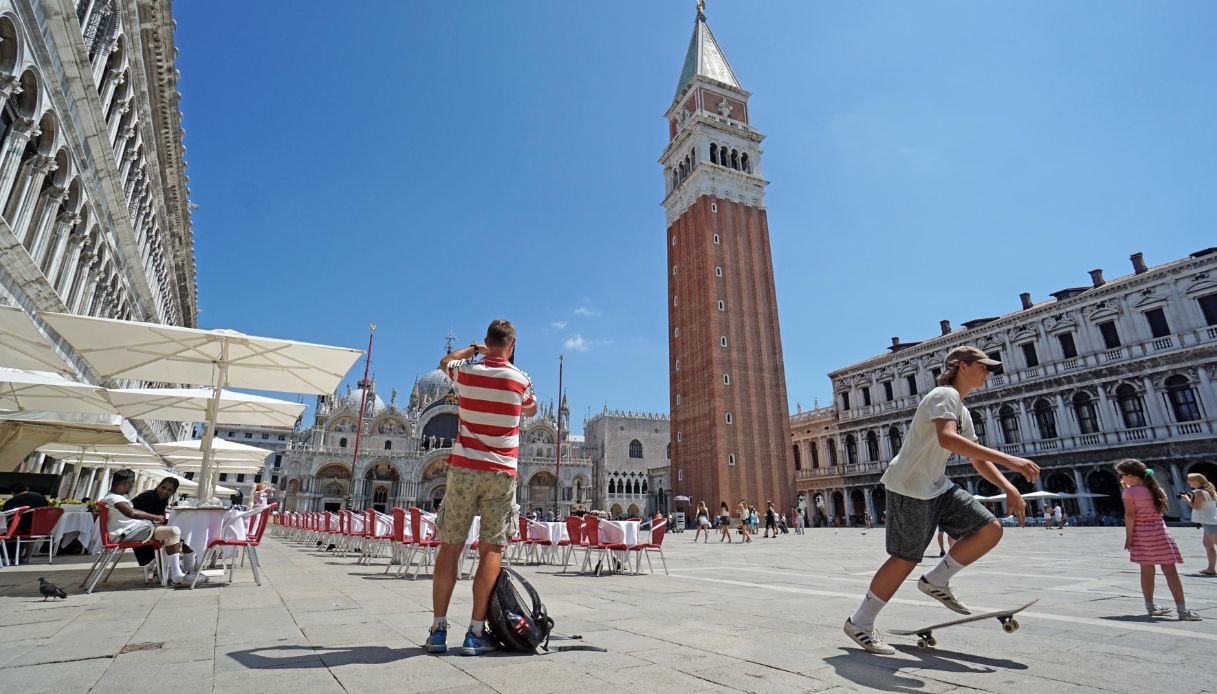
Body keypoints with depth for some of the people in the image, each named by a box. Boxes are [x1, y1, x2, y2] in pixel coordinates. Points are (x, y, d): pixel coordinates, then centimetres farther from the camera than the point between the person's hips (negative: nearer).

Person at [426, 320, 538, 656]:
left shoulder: (465, 371, 0)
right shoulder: (520, 379, -2)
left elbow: (445, 361, 25)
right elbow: (532, 410, 20)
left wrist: (474, 349, 33)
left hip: (464, 467, 2)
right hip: (502, 473, -1)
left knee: (450, 546, 7)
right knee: (491, 549, 2)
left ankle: (438, 630, 9)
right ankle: (476, 632, 3)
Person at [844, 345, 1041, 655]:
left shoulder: (962, 412, 19)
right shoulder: (945, 395, -13)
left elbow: (977, 459, 20)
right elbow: (946, 438, -32)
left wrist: (1008, 487, 6)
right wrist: (1007, 459, -35)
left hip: (938, 487, 10)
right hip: (909, 488, -10)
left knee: (990, 529, 1)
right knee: (905, 560, -6)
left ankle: (935, 581, 15)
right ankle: (859, 623, 7)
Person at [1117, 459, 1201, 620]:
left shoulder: (1129, 492, -9)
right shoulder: (1156, 489, 5)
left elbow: (1130, 516, -13)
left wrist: (1128, 537, -6)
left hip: (1141, 533, -3)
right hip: (1159, 530, 3)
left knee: (1147, 570, 8)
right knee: (1170, 570, 3)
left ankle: (1150, 606, 17)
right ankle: (1182, 609, -1)